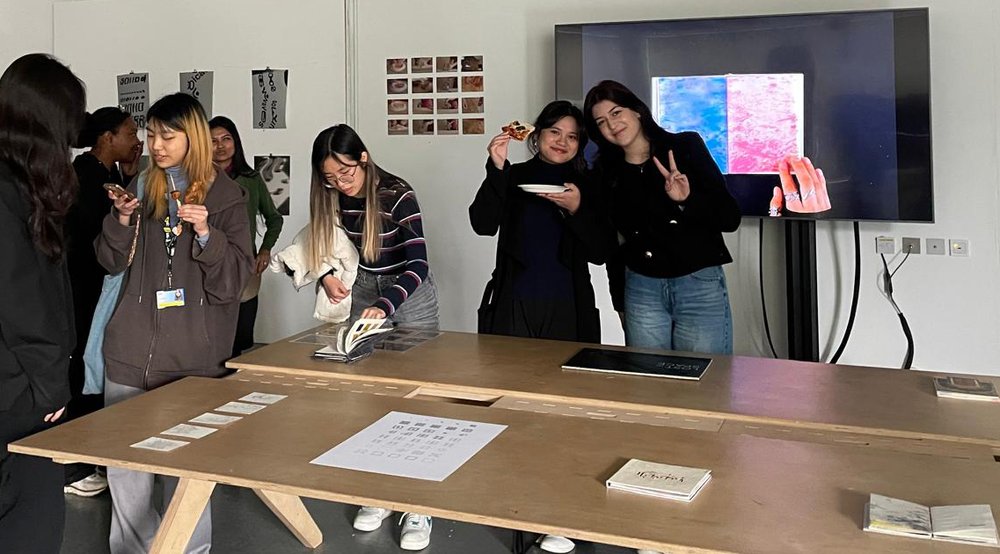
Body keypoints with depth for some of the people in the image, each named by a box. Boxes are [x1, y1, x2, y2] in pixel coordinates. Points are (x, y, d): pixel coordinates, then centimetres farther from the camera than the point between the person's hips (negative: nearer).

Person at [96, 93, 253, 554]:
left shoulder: (225, 195, 0)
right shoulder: (143, 186, 11)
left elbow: (233, 279, -4)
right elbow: (112, 261, 14)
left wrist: (206, 233, -19)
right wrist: (122, 219, -4)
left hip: (192, 352, -4)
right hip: (132, 344, 4)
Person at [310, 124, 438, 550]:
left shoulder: (397, 195, -24)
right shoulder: (333, 198, -8)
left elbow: (418, 265, -29)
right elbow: (326, 244, 7)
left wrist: (384, 306, -43)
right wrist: (326, 276, -14)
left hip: (409, 295, -5)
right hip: (363, 293, 5)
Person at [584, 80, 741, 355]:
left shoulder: (686, 147, -2)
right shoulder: (607, 172, 7)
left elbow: (730, 219, -7)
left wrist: (687, 200, -23)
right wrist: (619, 298, 13)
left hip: (700, 286, -3)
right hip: (641, 290, 3)